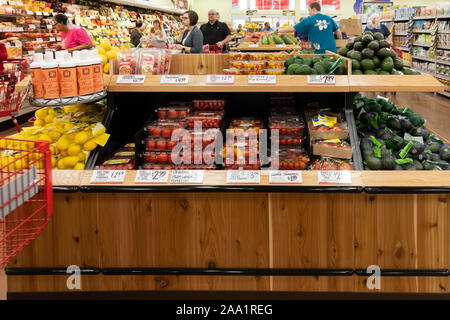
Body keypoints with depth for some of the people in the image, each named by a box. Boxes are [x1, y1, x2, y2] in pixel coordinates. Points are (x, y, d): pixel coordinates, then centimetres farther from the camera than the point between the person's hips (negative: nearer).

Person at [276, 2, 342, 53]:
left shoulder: (309, 20, -2)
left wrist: (277, 31, 8)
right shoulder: (329, 19, 9)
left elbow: (292, 29, 0)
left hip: (319, 51, -3)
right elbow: (339, 33, 15)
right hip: (332, 50, 3)